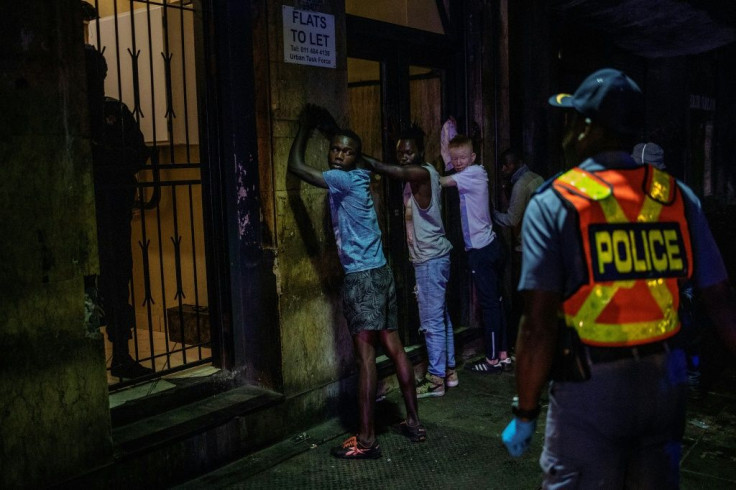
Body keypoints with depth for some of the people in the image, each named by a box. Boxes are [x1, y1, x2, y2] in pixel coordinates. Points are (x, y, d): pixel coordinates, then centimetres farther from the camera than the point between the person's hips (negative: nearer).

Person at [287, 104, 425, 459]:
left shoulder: (344, 179, -11)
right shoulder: (360, 176, 13)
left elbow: (295, 166, -9)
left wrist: (305, 127, 3)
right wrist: (328, 127, 28)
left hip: (362, 277, -9)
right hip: (381, 273, 9)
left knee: (365, 355, -8)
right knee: (393, 348, 12)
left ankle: (366, 439, -4)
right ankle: (414, 422, 21)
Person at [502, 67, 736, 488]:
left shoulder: (555, 203, -10)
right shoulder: (678, 196, 2)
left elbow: (540, 324, -15)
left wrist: (525, 414, -7)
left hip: (591, 387, -4)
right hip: (665, 381, 5)